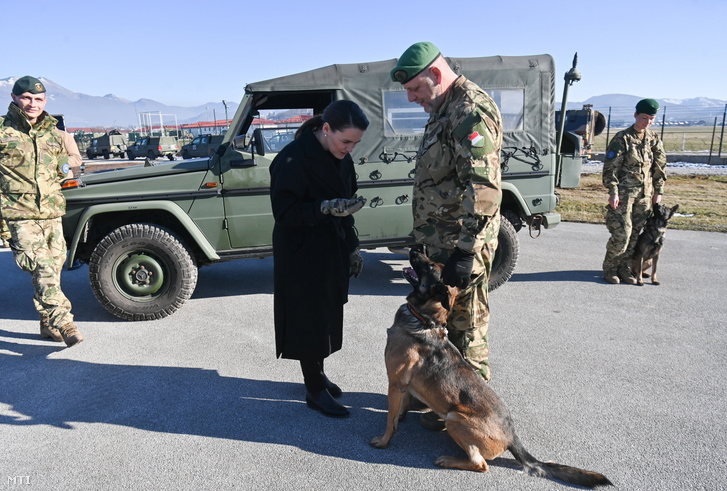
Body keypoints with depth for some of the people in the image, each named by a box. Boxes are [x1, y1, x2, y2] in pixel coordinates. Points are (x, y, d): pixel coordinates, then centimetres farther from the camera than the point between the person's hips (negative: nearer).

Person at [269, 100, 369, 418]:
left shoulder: (341, 158, 5)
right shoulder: (293, 158, -19)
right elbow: (284, 213, -21)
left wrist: (353, 247, 13)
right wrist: (325, 208, -32)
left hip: (332, 252, 8)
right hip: (302, 256, -7)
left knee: (328, 317, 17)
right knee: (309, 320, 4)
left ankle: (317, 374, 37)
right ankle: (315, 391, 20)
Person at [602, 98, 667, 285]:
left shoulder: (654, 139, 10)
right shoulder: (622, 138, -5)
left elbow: (660, 166, 16)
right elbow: (611, 167, -8)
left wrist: (658, 191, 12)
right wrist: (613, 191, -14)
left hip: (645, 193, 5)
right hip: (624, 192, -5)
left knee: (635, 234, 6)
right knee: (621, 233, -8)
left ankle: (624, 268, 18)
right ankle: (609, 268, 8)